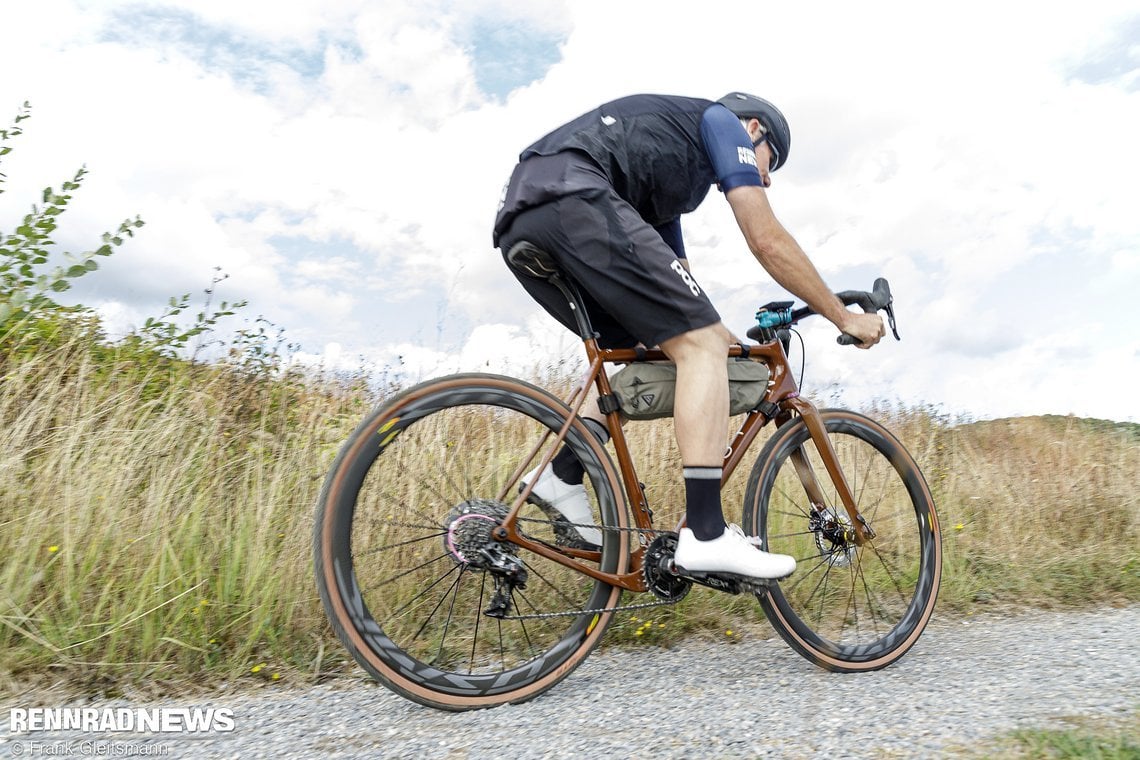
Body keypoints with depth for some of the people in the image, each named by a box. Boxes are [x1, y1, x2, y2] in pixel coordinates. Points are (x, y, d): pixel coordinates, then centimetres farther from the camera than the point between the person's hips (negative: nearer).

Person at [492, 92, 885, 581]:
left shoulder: (672, 172, 37)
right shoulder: (723, 122, 15)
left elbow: (676, 283, 37)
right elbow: (768, 242, 6)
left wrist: (729, 342, 38)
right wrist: (844, 317, 14)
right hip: (574, 199, -9)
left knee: (650, 354, 18)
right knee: (702, 347, -8)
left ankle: (562, 477, 8)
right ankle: (707, 536, -13)